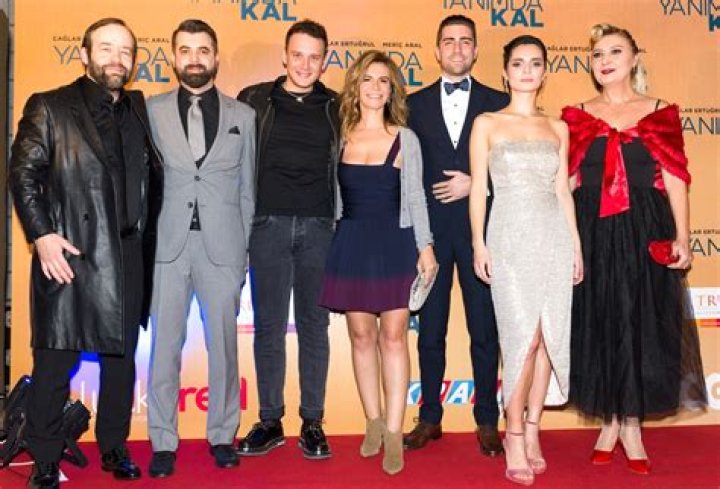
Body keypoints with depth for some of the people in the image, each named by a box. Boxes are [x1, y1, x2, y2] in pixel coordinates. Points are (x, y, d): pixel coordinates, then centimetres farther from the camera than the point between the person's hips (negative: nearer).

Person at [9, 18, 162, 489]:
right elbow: (23, 174, -3)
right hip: (69, 255, -4)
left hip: (127, 258, 4)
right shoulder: (49, 108, 1)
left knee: (122, 358, 12)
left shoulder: (139, 109, 12)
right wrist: (42, 235, -12)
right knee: (55, 362, 3)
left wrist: (145, 235, 5)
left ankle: (115, 448, 26)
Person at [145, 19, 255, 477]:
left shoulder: (243, 115, 9)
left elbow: (247, 190, 8)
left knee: (223, 345, 7)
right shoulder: (151, 111, 8)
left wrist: (245, 251, 4)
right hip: (167, 245, 0)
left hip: (222, 246, 0)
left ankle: (222, 435, 21)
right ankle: (163, 442, 15)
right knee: (164, 346, 3)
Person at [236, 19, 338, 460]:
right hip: (269, 225, 0)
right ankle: (270, 422, 15)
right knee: (269, 327, 5)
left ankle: (313, 422, 15)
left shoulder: (336, 107, 8)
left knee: (314, 326, 6)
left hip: (319, 228, 1)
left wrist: (342, 222, 1)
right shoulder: (254, 100, 6)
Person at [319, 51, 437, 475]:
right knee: (362, 335, 7)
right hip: (351, 244, 2)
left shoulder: (406, 138, 3)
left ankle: (394, 433, 6)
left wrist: (426, 246, -3)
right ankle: (373, 422, 22)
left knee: (393, 336, -1)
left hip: (394, 244, -2)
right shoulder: (339, 136, 6)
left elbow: (416, 196, 3)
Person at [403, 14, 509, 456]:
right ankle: (430, 418, 20)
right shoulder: (416, 104, 9)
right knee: (430, 329, 8)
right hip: (430, 228, 1)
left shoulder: (498, 103, 6)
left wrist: (475, 184, -11)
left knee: (484, 329, 5)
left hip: (481, 228, -1)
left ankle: (487, 421, 17)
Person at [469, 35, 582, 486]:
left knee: (550, 336, 3)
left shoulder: (558, 128, 14)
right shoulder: (487, 123, 5)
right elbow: (478, 188, 1)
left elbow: (563, 191, 14)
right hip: (511, 236, -4)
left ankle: (532, 429, 15)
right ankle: (516, 437, 3)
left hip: (554, 236, 4)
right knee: (523, 336, -9)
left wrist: (576, 245, 10)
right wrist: (479, 244, -7)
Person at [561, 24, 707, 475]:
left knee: (641, 324, 3)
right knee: (599, 325, 5)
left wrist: (682, 237, -8)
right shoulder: (578, 116, 8)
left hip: (645, 234, 0)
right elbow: (567, 179, 6)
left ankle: (631, 425, 18)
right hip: (594, 234, 1)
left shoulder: (660, 112, 5)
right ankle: (610, 422, 20)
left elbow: (674, 179, 1)